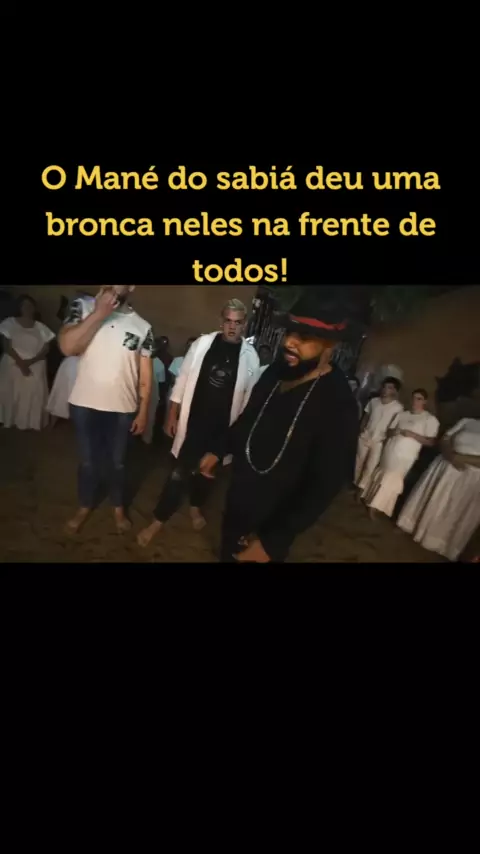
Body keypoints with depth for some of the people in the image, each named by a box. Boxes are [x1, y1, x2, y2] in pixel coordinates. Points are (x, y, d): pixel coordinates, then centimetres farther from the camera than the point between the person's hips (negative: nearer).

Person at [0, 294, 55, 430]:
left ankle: (31, 423, 3)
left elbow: (45, 350, 2)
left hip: (35, 367, 1)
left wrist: (30, 361, -13)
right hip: (13, 366, -1)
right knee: (12, 394, -4)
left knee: (34, 395, -5)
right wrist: (20, 363, -14)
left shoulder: (41, 327, 6)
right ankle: (11, 421, 6)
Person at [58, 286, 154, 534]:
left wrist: (143, 411, 0)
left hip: (122, 409, 0)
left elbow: (145, 374, 1)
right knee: (88, 461, 16)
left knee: (117, 462, 16)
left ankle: (118, 508, 38)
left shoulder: (142, 327, -4)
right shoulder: (83, 307, -6)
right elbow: (67, 346, -19)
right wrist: (99, 313, -24)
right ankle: (85, 507, 38)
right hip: (85, 405, 0)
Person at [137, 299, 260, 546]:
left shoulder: (250, 356, -4)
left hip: (222, 426, 1)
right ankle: (159, 520, 14)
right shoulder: (202, 343, -6)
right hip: (193, 421, -1)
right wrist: (172, 416, -1)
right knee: (179, 472, 0)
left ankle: (195, 507, 43)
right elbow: (183, 380, -1)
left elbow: (250, 396, 2)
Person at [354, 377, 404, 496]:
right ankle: (355, 485, 27)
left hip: (379, 441, -4)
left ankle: (361, 493, 4)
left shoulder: (398, 407, -6)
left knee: (370, 468, -4)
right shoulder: (373, 401, 5)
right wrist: (361, 429, 1)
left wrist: (386, 438, -14)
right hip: (365, 437, 4)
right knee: (358, 463, 12)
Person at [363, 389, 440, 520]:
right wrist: (393, 432, -8)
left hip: (405, 456, -4)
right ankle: (374, 505, 14)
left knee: (391, 482, -7)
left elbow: (431, 442, -6)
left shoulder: (430, 419, -1)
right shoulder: (401, 414, 14)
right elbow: (388, 432, 17)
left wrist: (412, 434, -17)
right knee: (381, 479, 5)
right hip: (389, 452, 4)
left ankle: (376, 507, 1)